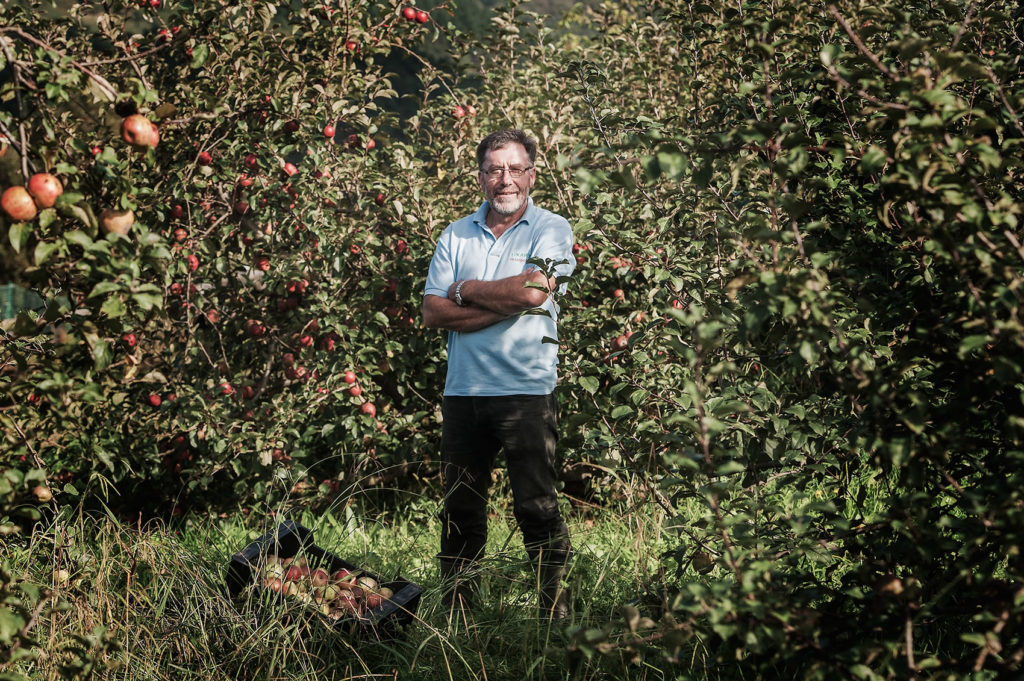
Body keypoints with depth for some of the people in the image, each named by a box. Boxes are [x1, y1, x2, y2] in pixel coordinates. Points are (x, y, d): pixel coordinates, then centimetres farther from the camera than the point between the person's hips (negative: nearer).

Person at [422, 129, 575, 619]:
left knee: (536, 507, -4)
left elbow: (532, 290, -16)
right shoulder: (456, 235, 13)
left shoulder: (551, 230, 1)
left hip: (527, 391, -4)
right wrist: (501, 303, -9)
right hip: (462, 391, 4)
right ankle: (456, 614, 18)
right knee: (460, 510, 9)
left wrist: (466, 290, -2)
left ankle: (558, 614, 4)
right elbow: (433, 312, 2)